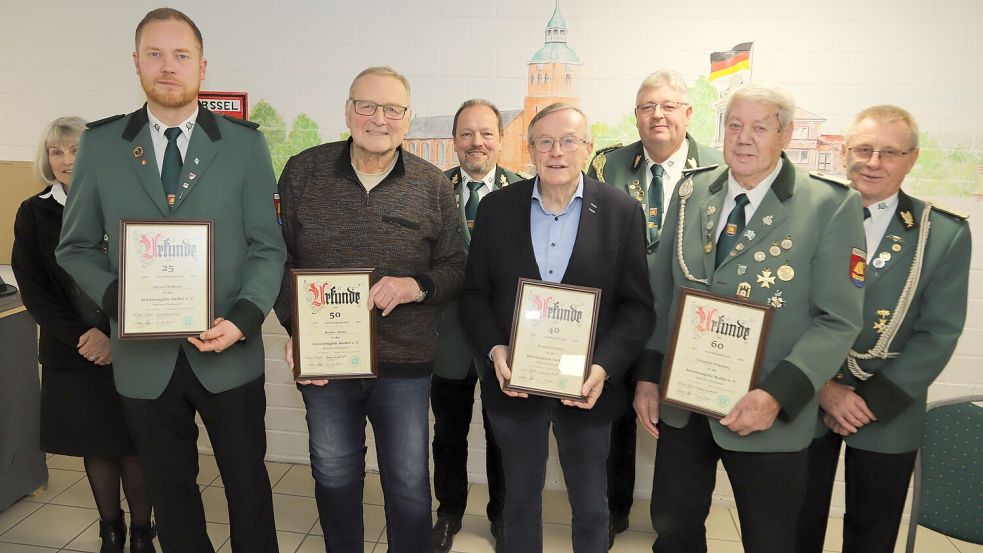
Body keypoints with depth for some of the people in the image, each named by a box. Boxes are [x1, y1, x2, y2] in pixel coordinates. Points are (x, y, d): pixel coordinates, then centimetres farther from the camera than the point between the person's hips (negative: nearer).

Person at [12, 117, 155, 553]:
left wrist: (114, 337, -13)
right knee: (94, 445, 11)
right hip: (71, 350, 2)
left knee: (133, 444, 3)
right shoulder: (33, 213, 5)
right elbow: (32, 288, 1)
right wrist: (81, 335, -11)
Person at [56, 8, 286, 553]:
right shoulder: (100, 143, 2)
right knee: (170, 491, 18)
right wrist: (117, 297, -11)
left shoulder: (244, 142, -2)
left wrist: (242, 320, -17)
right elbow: (76, 247, 7)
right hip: (145, 358, 2)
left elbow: (267, 247, -3)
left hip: (230, 354, -1)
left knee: (248, 485, 13)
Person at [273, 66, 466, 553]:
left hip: (404, 365, -1)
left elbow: (455, 268, 2)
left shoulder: (433, 185, -3)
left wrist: (416, 286, -18)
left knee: (409, 484, 11)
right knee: (334, 476, 20)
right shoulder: (302, 172, -1)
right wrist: (296, 329, -8)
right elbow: (280, 261, 3)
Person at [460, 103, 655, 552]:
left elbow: (637, 306, -5)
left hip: (587, 387, -1)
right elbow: (475, 293, 2)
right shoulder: (496, 207, -1)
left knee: (591, 508, 16)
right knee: (520, 501, 20)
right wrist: (494, 351, -14)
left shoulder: (622, 212, -5)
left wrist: (604, 367, -19)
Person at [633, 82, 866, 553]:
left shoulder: (831, 206, -10)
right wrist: (648, 375, 3)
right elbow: (662, 293, 6)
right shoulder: (691, 191, 2)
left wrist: (776, 396, -21)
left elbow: (838, 320, -12)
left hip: (767, 413, -3)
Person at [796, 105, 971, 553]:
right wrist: (823, 388, -11)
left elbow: (937, 335, -6)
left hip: (887, 416, 0)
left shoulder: (945, 235, -3)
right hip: (804, 405, 0)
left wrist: (872, 401, -13)